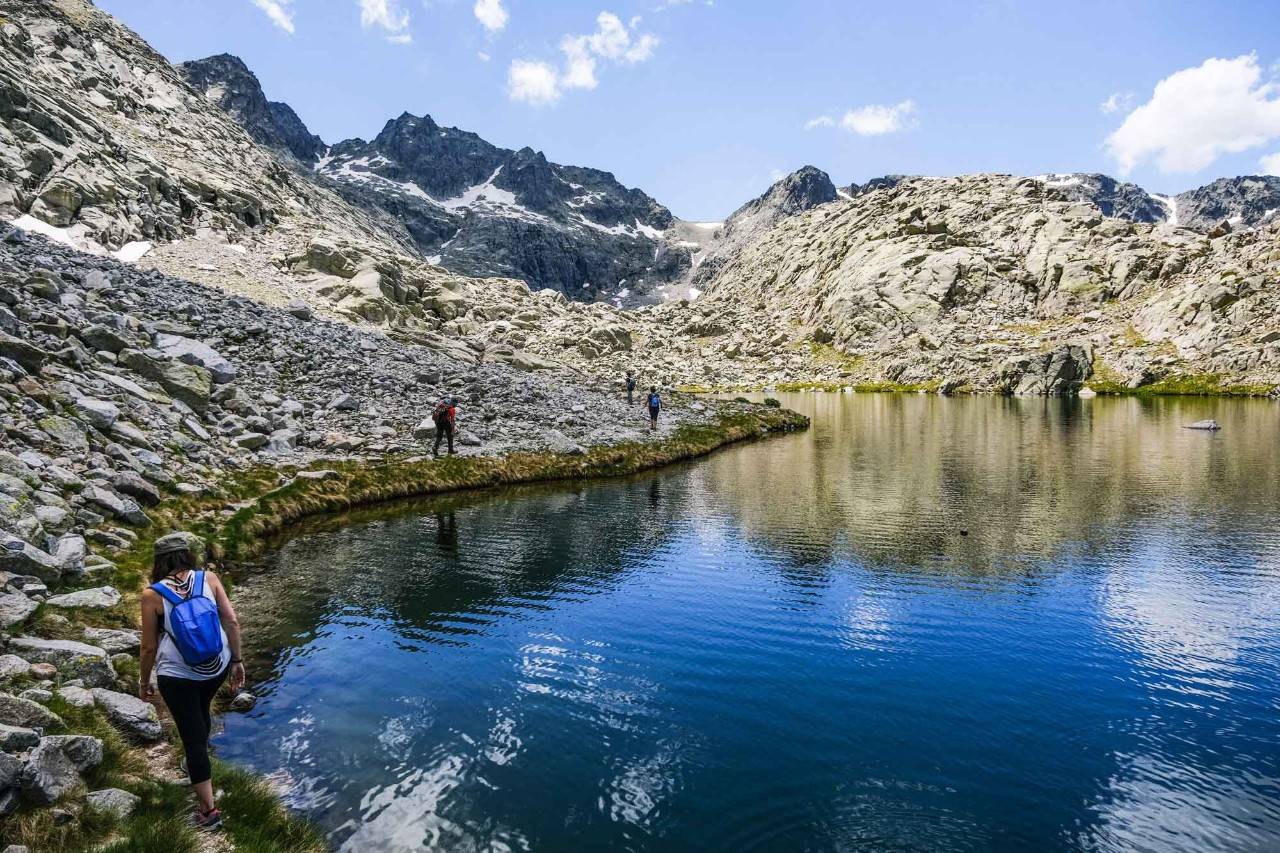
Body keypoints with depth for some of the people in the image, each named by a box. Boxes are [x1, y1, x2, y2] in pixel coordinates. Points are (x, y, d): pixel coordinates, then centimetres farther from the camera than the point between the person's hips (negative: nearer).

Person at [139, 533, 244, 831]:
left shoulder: (152, 595, -13)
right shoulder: (209, 579, -8)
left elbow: (149, 646, -6)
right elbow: (232, 622, -8)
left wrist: (144, 681, 10)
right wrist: (237, 661, 3)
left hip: (177, 676, -3)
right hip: (218, 667, 3)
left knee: (192, 737, 7)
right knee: (201, 710, 32)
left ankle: (209, 810, 14)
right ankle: (198, 764, 56)